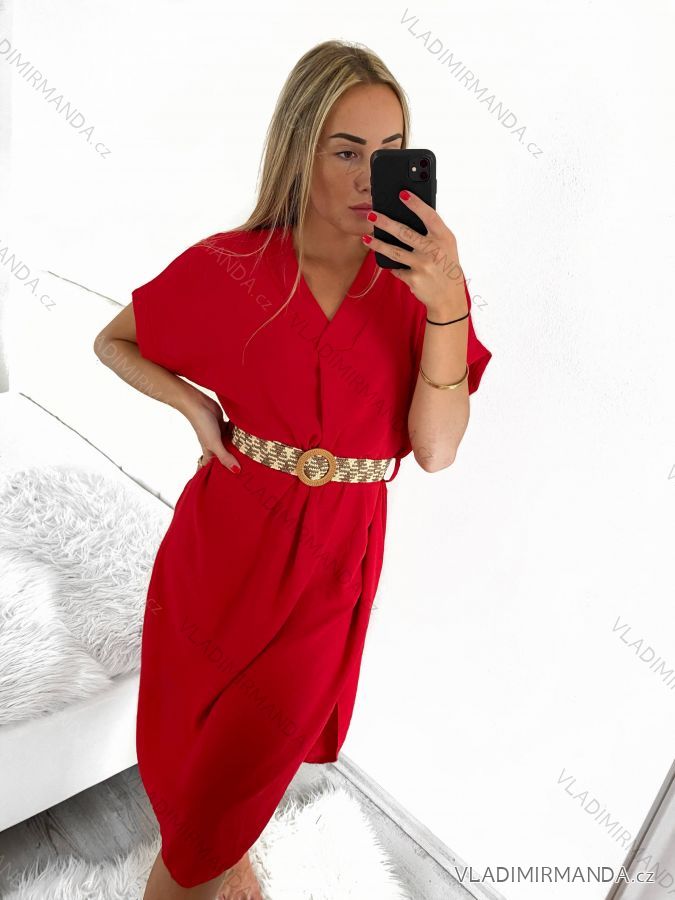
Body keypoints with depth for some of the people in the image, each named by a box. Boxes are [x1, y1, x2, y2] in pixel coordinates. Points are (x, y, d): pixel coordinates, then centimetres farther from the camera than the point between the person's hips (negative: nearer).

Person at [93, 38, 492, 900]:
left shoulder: (422, 279, -9)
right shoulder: (229, 267, -10)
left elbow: (436, 451, -18)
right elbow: (113, 342, 7)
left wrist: (448, 305, -29)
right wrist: (193, 403, -10)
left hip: (334, 554, 0)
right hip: (226, 536, 1)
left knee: (257, 743, 14)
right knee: (184, 728, 20)